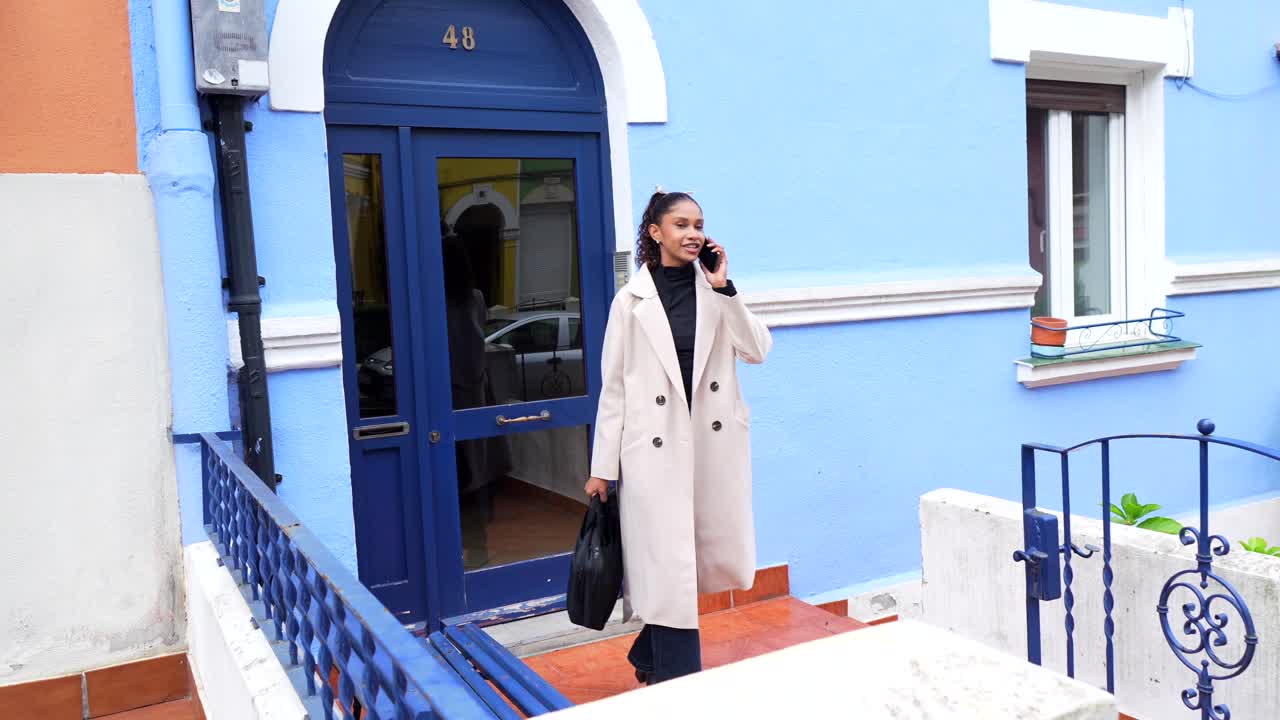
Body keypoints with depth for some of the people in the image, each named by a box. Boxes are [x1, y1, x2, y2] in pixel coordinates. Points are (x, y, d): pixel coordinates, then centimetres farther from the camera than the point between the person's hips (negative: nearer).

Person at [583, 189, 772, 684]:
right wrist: (602, 467, -2)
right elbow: (613, 387, -1)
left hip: (715, 443, 4)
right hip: (657, 449, -4)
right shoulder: (632, 300, -3)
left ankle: (650, 656, 36)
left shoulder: (716, 289, 6)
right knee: (669, 568, 0)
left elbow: (759, 351, -3)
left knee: (712, 559, 13)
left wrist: (724, 289, -11)